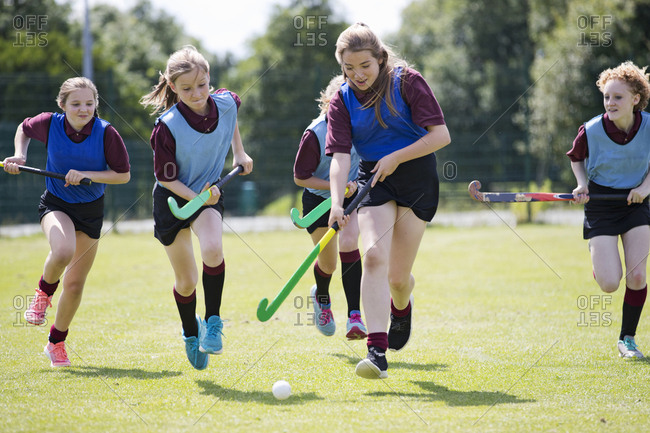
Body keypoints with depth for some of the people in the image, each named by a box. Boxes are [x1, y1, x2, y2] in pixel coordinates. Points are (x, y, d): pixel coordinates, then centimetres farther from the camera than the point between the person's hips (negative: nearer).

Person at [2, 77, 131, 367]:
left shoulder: (106, 133, -15)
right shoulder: (49, 124, -11)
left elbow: (123, 174, -10)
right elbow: (24, 129, 12)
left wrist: (86, 174, -22)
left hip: (90, 211, 1)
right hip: (55, 204, -1)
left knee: (74, 284, 5)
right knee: (63, 251, -35)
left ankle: (56, 342, 29)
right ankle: (44, 292, -1)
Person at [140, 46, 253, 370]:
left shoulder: (226, 103, -15)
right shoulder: (168, 127, -26)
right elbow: (165, 176, -16)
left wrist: (239, 152, 15)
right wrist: (196, 198, -27)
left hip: (209, 191, 2)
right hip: (173, 198, -2)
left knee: (213, 249, -30)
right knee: (186, 281, 6)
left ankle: (213, 321, -14)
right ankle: (191, 332, 36)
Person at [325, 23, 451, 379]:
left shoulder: (407, 82, -9)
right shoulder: (342, 101, -2)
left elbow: (441, 136, -11)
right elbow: (340, 157, -10)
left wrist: (396, 157, -16)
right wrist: (336, 202, -25)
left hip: (417, 178, -1)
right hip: (374, 181, 2)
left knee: (398, 277, 1)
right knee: (373, 256, -23)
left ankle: (401, 306, 41)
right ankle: (377, 352, -27)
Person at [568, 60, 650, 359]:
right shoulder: (591, 131, -16)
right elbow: (576, 158, 5)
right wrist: (582, 185, -11)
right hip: (600, 205, -2)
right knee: (609, 285, -10)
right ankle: (600, 266, 29)